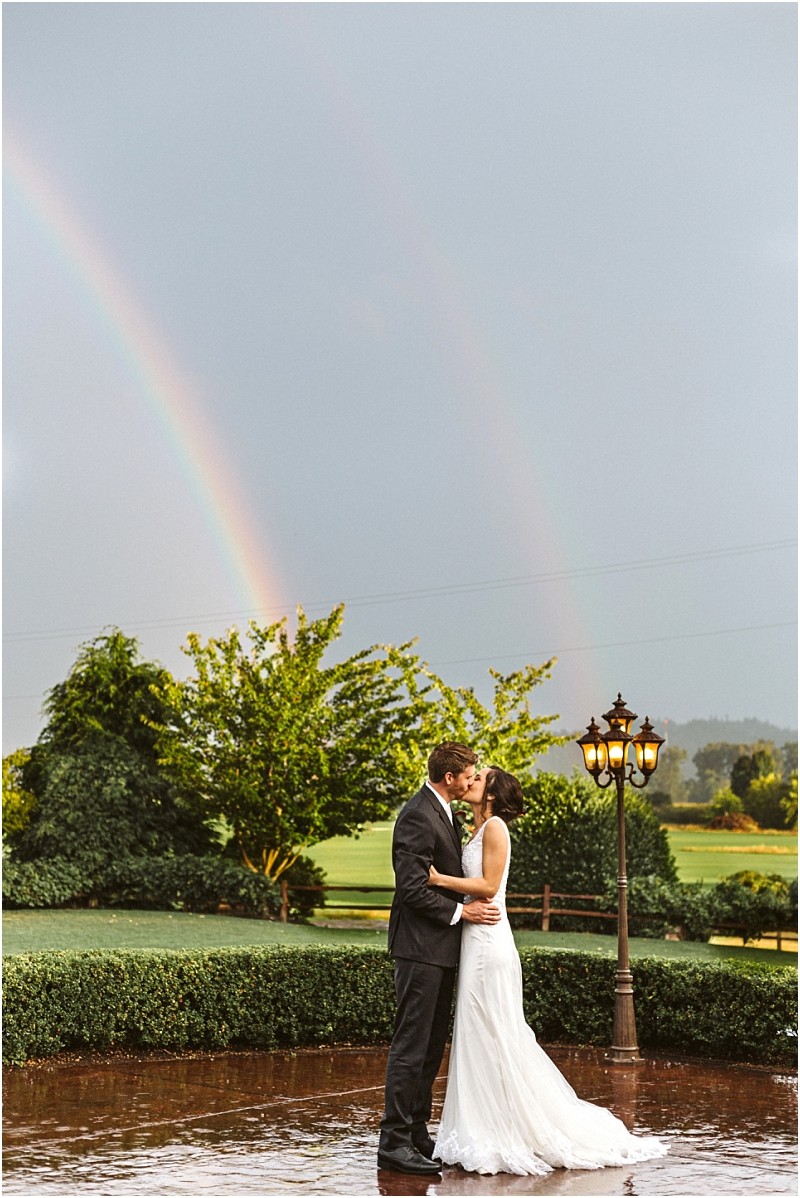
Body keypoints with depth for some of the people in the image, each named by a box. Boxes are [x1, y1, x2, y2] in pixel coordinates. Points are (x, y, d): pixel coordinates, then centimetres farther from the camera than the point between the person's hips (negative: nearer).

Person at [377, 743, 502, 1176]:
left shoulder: (441, 813, 16)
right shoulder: (418, 816, -16)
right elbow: (412, 888, -21)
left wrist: (476, 904, 12)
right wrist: (461, 911, -16)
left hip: (440, 949, 10)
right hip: (421, 948, -10)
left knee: (432, 1046, 13)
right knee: (411, 1046, -7)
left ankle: (417, 1133, 21)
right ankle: (394, 1143, -3)